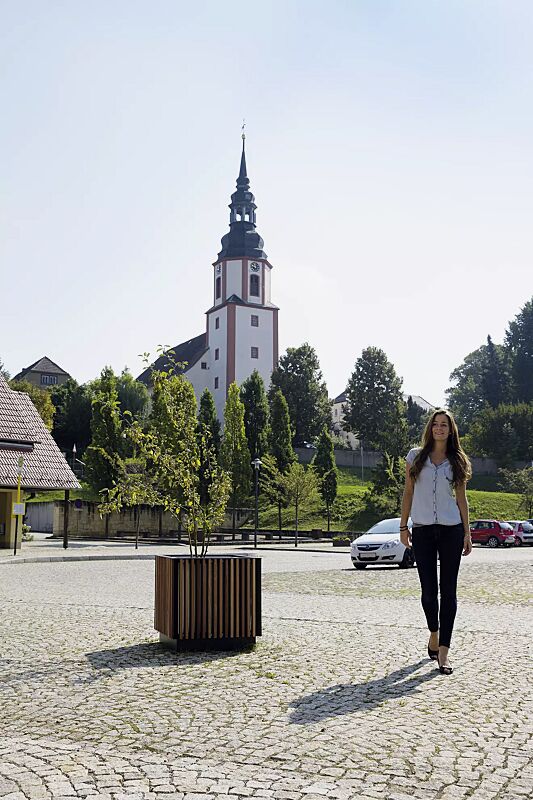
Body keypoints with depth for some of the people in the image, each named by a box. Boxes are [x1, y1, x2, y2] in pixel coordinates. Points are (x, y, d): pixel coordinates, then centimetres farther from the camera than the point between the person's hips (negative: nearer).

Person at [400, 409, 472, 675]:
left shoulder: (457, 461, 8)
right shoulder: (415, 456, 6)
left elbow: (461, 498, 9)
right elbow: (408, 492, 8)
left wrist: (467, 533, 5)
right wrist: (403, 526, 4)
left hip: (451, 530, 0)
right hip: (422, 530, 0)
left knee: (448, 590, -2)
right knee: (428, 590, 4)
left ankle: (443, 651, -1)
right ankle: (433, 634, 31)